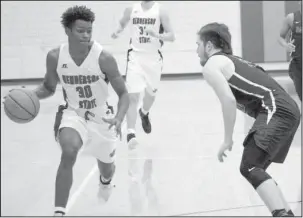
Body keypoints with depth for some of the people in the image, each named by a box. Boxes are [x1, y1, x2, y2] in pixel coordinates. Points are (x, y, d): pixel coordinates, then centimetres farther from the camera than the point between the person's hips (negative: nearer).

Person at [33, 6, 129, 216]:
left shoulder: (104, 58, -24)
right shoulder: (55, 57, -15)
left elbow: (123, 93, -15)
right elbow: (49, 87, 3)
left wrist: (119, 118, -34)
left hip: (101, 116, 0)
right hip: (72, 113, 0)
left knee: (106, 166, 21)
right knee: (69, 152, -32)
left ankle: (106, 182, 63)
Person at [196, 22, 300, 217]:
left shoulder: (211, 65, 2)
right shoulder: (233, 61, 29)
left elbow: (229, 101, -11)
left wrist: (227, 140, -6)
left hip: (276, 110, -9)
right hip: (288, 109, 9)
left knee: (250, 168, -17)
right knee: (256, 169, 20)